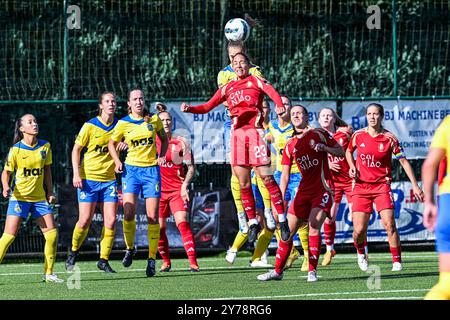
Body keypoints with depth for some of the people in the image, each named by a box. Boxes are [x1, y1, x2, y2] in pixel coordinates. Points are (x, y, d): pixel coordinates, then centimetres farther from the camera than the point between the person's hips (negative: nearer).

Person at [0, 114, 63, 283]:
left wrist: (50, 192, 12)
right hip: (19, 197, -4)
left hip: (39, 197, 4)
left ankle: (48, 273, 9)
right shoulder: (16, 149, -8)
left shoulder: (45, 146, 4)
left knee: (52, 234, -3)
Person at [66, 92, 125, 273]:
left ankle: (104, 260, 4)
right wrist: (76, 173, -10)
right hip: (88, 178, -3)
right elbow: (76, 149, -1)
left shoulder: (119, 126, 3)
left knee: (111, 221, -6)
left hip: (109, 179, 3)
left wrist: (124, 144, -7)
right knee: (85, 220, -7)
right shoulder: (90, 126, -7)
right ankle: (73, 253, 17)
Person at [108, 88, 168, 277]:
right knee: (129, 213, -15)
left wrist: (161, 156, 2)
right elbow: (112, 143, 15)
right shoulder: (123, 124, 0)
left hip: (152, 169, 1)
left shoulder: (154, 120, 3)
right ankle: (129, 248, 9)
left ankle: (152, 260, 2)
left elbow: (164, 139, 19)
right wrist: (117, 162, 0)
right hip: (131, 169, -1)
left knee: (153, 217, -4)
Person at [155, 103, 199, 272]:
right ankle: (166, 261, 19)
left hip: (178, 190, -2)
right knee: (159, 228, 0)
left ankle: (193, 262, -20)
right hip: (159, 190, 2)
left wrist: (185, 184, -6)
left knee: (182, 223, -17)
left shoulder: (180, 142, 0)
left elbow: (191, 167, 5)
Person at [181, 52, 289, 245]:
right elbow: (208, 107, 18)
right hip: (237, 133, 4)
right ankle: (253, 223, 11)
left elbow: (271, 92, -12)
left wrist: (279, 106, -34)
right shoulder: (227, 88, 20)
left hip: (255, 131, -4)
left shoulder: (256, 81, 8)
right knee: (243, 182, 2)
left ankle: (282, 219, -3)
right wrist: (189, 109, -1)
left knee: (266, 176, -9)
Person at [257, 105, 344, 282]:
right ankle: (278, 271, 10)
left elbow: (341, 152, 2)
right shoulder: (290, 146, 11)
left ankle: (312, 271, -13)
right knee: (288, 230, 1)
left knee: (314, 225, -19)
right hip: (304, 192, 5)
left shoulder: (318, 134, 1)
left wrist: (324, 148, -17)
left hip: (322, 189, -5)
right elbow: (285, 175, 10)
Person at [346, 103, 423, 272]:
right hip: (361, 186, 2)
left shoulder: (389, 138, -6)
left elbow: (404, 161, -1)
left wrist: (415, 185, -5)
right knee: (359, 230, -4)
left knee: (389, 224, -17)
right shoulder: (358, 135, 1)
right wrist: (352, 167, 3)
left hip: (382, 185, -2)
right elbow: (348, 151, 22)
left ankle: (397, 261, -7)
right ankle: (361, 253, 28)